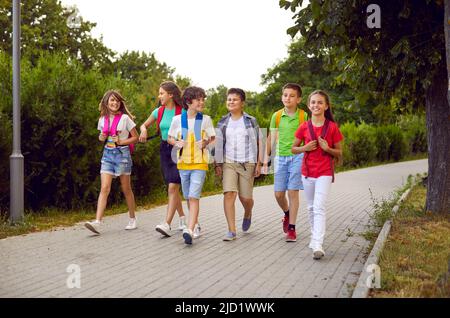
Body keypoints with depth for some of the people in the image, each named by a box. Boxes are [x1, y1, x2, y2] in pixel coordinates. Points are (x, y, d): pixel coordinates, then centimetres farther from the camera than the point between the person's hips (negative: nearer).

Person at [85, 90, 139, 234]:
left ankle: (132, 219, 23)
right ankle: (97, 222, -19)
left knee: (126, 189, 7)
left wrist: (121, 142, -13)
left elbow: (135, 137, -1)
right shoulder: (102, 120, 7)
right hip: (107, 154, 3)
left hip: (122, 153, -3)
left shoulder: (125, 118, -4)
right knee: (104, 188, -10)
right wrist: (102, 137, -2)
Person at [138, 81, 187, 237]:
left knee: (173, 187, -14)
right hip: (164, 149, 6)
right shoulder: (159, 112, 7)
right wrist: (143, 130, -4)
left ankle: (167, 224, -20)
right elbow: (144, 125, 18)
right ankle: (183, 219, 26)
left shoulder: (182, 111, -8)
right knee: (173, 188, 12)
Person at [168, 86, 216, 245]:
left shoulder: (205, 119, 0)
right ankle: (196, 224, 33)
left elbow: (213, 138, 7)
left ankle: (189, 230, -21)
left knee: (194, 196, -15)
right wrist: (176, 143, -9)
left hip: (200, 162, -3)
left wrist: (206, 142, -14)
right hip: (183, 162, 3)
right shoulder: (177, 119, 2)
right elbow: (169, 138, 12)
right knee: (188, 197, 14)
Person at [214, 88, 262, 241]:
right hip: (228, 163, 1)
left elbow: (258, 143, 3)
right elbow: (218, 144, 9)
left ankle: (247, 214, 40)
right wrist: (217, 164, 4)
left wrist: (259, 164, -1)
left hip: (247, 163, -1)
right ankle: (231, 231, -10)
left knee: (245, 197, 3)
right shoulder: (222, 122, 8)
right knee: (229, 194, -14)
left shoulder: (251, 121, 2)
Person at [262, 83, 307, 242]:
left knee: (293, 192, -5)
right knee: (278, 193, 4)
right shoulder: (276, 116, 5)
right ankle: (287, 214, 35)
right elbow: (271, 137, 12)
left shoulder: (303, 116, -1)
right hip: (281, 157, 3)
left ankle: (291, 228, 4)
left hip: (297, 157, -3)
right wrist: (266, 157, 10)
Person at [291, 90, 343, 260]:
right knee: (311, 207, 14)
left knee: (319, 207, -14)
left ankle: (318, 245, -19)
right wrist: (305, 148, -10)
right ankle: (314, 236, 31)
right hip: (307, 172, 4)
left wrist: (327, 148, -17)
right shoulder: (304, 127, 1)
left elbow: (339, 153, 3)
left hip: (325, 172, -3)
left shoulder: (332, 127, -4)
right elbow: (293, 149, 10)